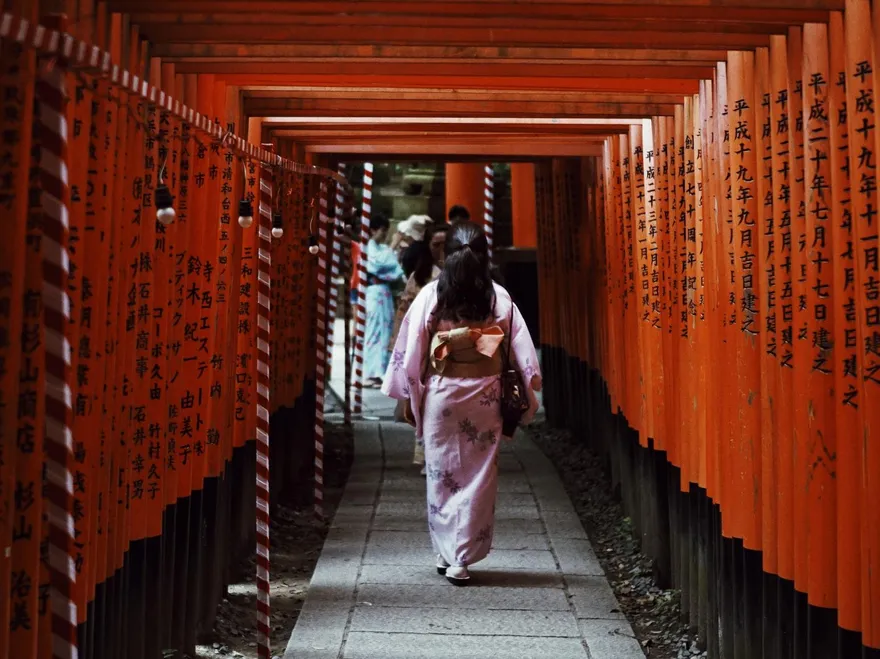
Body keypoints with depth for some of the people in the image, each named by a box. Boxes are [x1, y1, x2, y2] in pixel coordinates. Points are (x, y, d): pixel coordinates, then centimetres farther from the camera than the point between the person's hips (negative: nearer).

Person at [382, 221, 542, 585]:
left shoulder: (431, 295, -4)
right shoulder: (499, 297, -2)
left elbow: (411, 349, -3)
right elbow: (520, 349, -1)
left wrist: (409, 396, 7)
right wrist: (523, 400, 7)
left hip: (441, 393, 0)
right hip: (484, 395, 0)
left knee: (442, 474, 12)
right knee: (478, 476, 7)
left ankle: (446, 553, 21)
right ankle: (462, 558, 7)